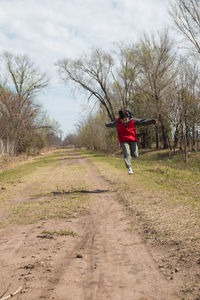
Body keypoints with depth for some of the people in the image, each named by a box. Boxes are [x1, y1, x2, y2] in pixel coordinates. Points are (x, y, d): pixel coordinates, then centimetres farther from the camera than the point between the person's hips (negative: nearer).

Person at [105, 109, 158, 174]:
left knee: (135, 154, -6)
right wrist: (107, 124, 36)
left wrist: (152, 121, -20)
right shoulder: (117, 122, -6)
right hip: (124, 141, -1)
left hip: (132, 140, 1)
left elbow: (143, 121, -10)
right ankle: (129, 168, -14)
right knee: (127, 154, -17)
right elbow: (111, 124, 16)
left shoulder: (133, 120, -10)